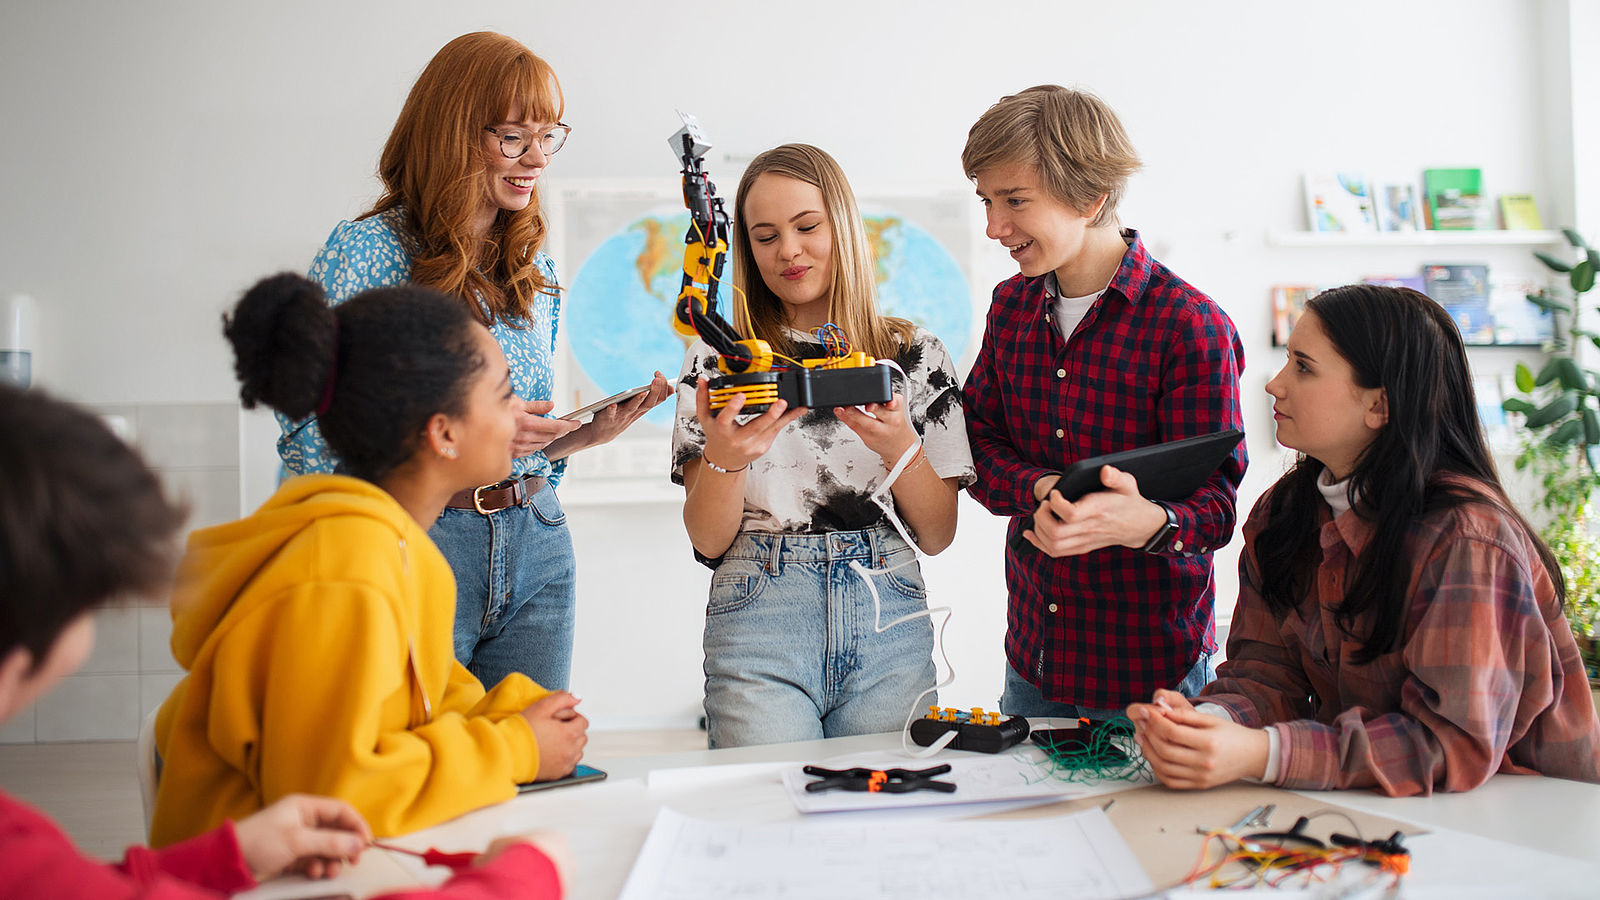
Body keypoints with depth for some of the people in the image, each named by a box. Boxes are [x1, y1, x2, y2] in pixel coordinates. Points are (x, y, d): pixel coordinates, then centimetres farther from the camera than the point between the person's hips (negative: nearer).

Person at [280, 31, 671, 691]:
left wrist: (590, 431, -2)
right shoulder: (367, 252, -7)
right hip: (412, 541, -5)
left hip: (536, 547, 6)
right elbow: (306, 437, -12)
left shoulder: (536, 269, 12)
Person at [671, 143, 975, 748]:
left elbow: (937, 535, 5)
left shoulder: (914, 353, 6)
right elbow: (708, 539, 2)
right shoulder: (718, 358, 5)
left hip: (889, 621, 1)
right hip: (758, 619, -1)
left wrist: (898, 444, -12)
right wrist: (723, 459, -18)